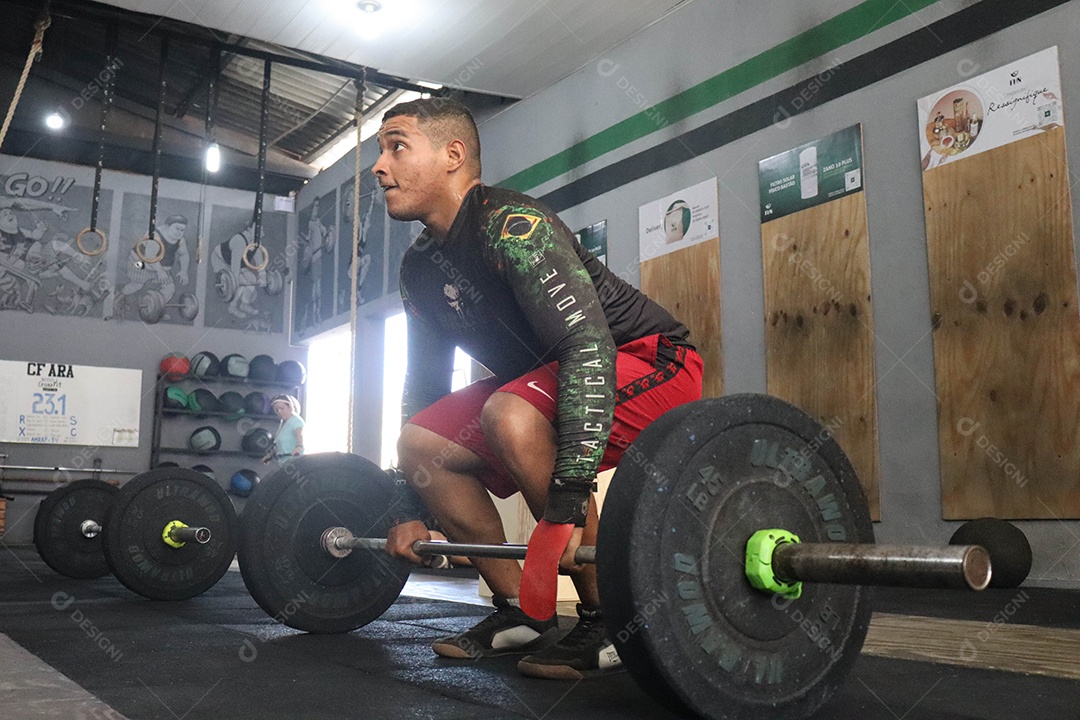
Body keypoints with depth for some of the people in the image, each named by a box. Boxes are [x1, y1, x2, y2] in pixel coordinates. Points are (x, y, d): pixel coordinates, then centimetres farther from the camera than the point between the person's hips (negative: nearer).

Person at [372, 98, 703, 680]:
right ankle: (521, 612, 5)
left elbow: (588, 345, -35)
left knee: (512, 416, -35)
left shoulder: (512, 225, -24)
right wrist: (409, 510, 6)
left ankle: (608, 622, -19)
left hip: (652, 365, -8)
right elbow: (425, 382, 10)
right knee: (421, 443, -5)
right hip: (547, 379, 9)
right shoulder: (421, 266, 4)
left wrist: (567, 501, -42)